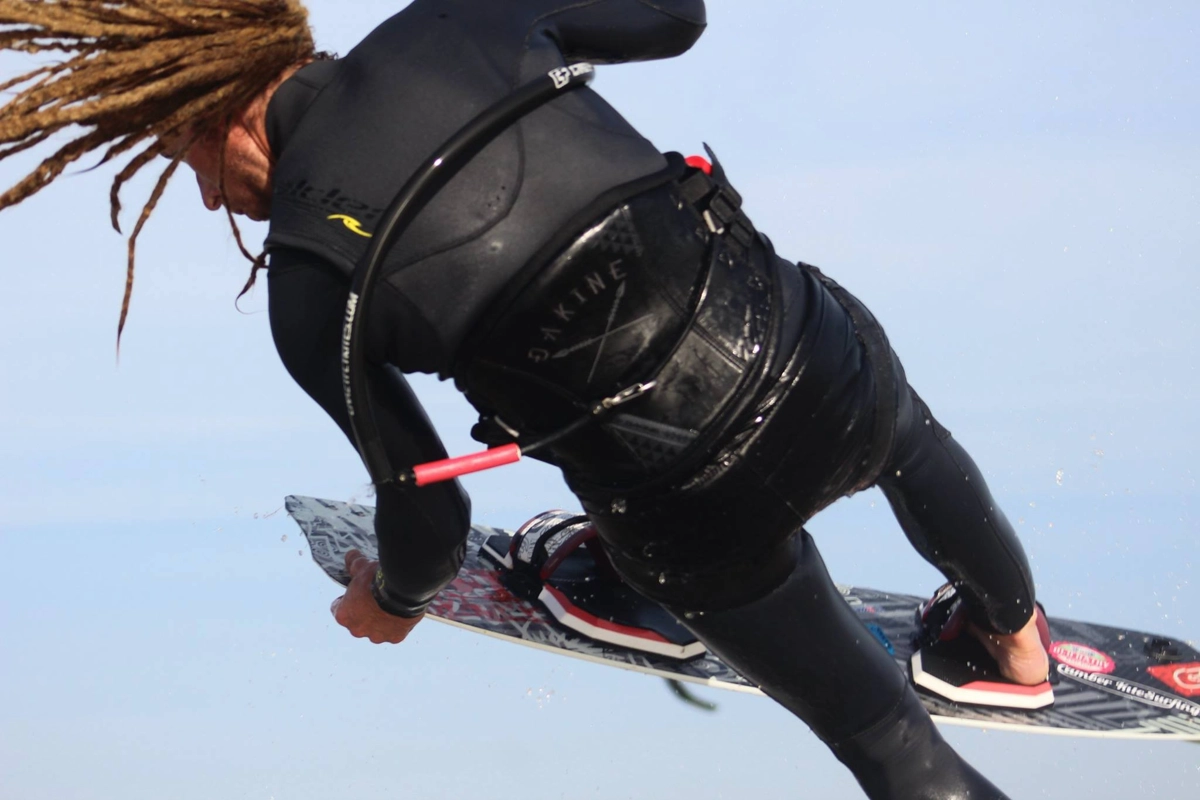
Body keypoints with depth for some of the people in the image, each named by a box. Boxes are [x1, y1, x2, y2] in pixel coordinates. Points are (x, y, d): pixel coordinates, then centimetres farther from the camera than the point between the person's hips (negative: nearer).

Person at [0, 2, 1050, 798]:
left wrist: (395, 600, 21)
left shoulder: (310, 288, -12)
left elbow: (430, 511, -2)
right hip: (824, 371, 5)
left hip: (706, 516, -4)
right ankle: (1017, 633, 71)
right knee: (916, 445, 44)